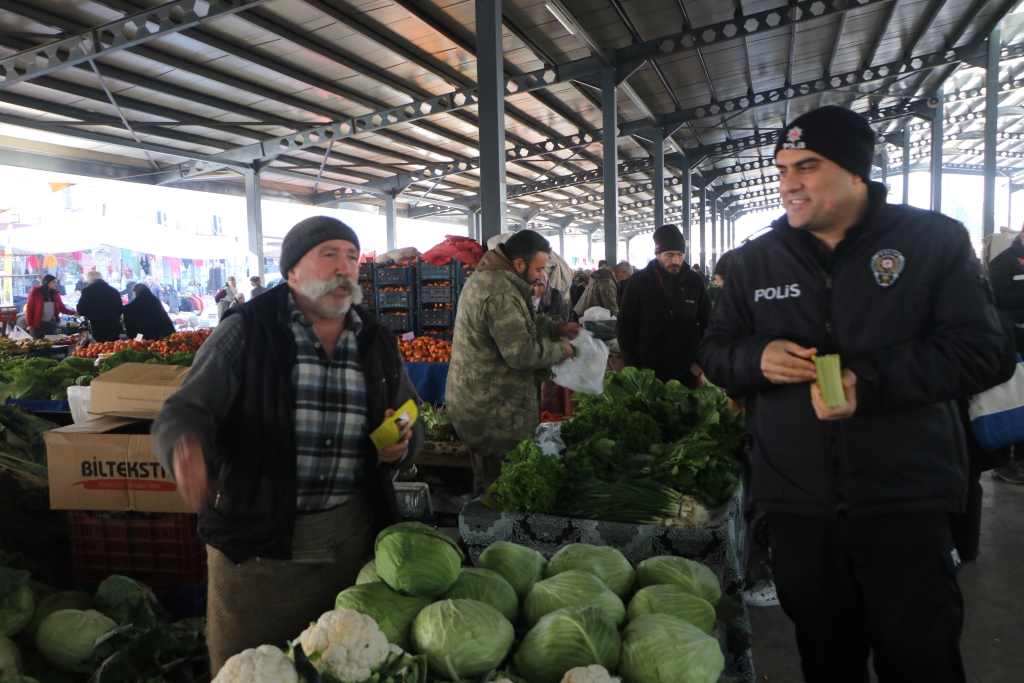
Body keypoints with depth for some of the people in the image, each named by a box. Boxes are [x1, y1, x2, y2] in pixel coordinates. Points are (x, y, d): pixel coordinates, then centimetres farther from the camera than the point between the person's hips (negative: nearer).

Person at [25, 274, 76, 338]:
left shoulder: (55, 293, 8)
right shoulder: (35, 292, -4)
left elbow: (62, 308, 6)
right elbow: (29, 308, -4)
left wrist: (74, 313, -11)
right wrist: (29, 324, -9)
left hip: (51, 324, 4)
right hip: (37, 324, -4)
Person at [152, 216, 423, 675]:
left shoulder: (379, 343, 7)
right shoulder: (246, 331, -5)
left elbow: (411, 424, 17)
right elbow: (183, 411, -9)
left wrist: (401, 444, -6)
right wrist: (185, 446, -32)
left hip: (352, 535, 3)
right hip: (255, 539, -3)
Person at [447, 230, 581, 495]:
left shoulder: (485, 278, 11)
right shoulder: (499, 293, -25)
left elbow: (524, 320, 23)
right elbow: (521, 352, -27)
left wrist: (556, 327, 11)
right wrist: (561, 350, -11)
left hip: (472, 400, 11)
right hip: (495, 411, -11)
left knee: (485, 478, 23)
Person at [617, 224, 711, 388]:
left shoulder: (695, 281, 2)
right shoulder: (638, 281, -3)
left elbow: (707, 323, 10)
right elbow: (625, 326, -1)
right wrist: (633, 367, -5)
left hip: (687, 373, 2)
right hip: (649, 372, -1)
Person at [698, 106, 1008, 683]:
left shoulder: (935, 241, -2)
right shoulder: (756, 260, 7)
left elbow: (980, 352, -8)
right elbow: (715, 352, 9)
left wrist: (870, 382, -22)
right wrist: (757, 357, -14)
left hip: (906, 505, -2)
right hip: (797, 506, 3)